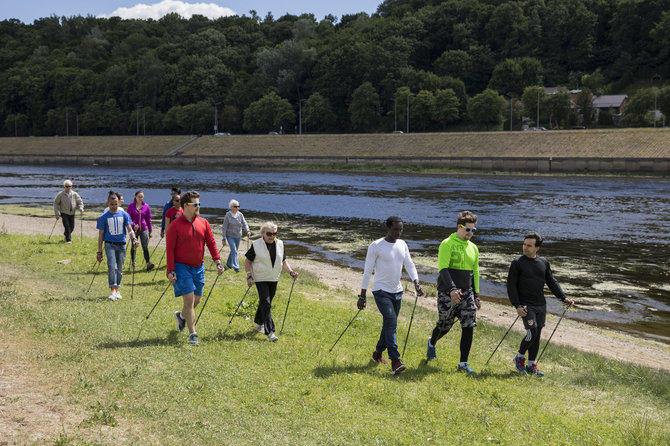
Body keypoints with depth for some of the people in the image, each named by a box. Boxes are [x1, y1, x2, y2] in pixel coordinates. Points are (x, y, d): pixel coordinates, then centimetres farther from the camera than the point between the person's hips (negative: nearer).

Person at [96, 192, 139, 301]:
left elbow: (129, 229, -1)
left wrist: (134, 239, -22)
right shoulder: (103, 217, 2)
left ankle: (117, 290, 23)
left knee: (119, 269, 8)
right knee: (112, 266, -19)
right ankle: (113, 291, -22)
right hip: (110, 244, -2)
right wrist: (99, 252, 1)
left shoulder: (124, 215, 6)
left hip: (121, 245, 2)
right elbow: (100, 235, 4)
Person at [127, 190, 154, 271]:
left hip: (143, 229, 1)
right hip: (134, 230, -1)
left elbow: (148, 219, 9)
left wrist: (150, 231, 10)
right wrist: (134, 225, -23)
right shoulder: (131, 206, -2)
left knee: (145, 247, -10)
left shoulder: (146, 206, 4)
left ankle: (148, 264, -18)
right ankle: (133, 262, 30)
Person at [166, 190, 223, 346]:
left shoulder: (204, 223, 5)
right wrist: (171, 270, -14)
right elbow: (170, 249, -9)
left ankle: (181, 316, 43)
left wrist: (218, 261, -6)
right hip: (182, 267, -5)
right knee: (189, 300, -9)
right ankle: (193, 334, -3)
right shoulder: (175, 225, -9)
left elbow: (211, 243, 6)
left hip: (198, 267, 5)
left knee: (196, 300, 13)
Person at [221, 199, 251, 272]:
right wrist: (224, 239, -11)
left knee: (234, 250, 15)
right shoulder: (228, 215, -11)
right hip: (230, 236, -5)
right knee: (234, 250, -15)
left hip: (238, 236, 5)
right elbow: (224, 227, -8)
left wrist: (247, 231, -26)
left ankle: (229, 263, 37)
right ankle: (236, 267, -16)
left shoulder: (240, 215, 0)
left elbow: (244, 223, -6)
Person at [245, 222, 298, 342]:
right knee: (266, 304, -14)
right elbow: (247, 261, -1)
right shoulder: (256, 245, -8)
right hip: (260, 279, -5)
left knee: (265, 303, 15)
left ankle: (259, 324, 38)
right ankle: (270, 332, -18)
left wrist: (291, 271, -2)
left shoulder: (280, 244, 4)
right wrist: (249, 276, -12)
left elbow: (283, 261, 14)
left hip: (274, 279, 5)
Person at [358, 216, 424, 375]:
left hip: (397, 291, 6)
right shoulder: (376, 246, -10)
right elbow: (367, 271, -7)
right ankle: (395, 361, -23)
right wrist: (362, 295, -7)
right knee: (391, 322, -19)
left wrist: (416, 283, -8)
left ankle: (378, 353, 30)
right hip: (381, 291, -6)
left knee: (390, 324, 11)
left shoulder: (402, 245, 8)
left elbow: (409, 265, 10)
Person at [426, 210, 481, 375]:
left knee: (469, 326, -6)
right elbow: (443, 269, -18)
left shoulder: (473, 248, 12)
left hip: (466, 293, 5)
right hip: (447, 293, -5)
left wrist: (476, 295, 18)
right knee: (445, 326, 7)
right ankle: (432, 343, 41)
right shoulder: (447, 244, -8)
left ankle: (463, 363, 0)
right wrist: (452, 289, -30)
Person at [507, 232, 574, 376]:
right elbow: (511, 286, -7)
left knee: (537, 336, 5)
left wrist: (564, 298, 5)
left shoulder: (544, 262, 9)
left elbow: (552, 282, 16)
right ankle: (520, 357, 10)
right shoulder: (517, 263, -4)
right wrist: (517, 306, -16)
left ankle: (531, 365, 14)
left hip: (541, 305, 5)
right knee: (532, 333, -13)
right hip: (525, 305, -5)